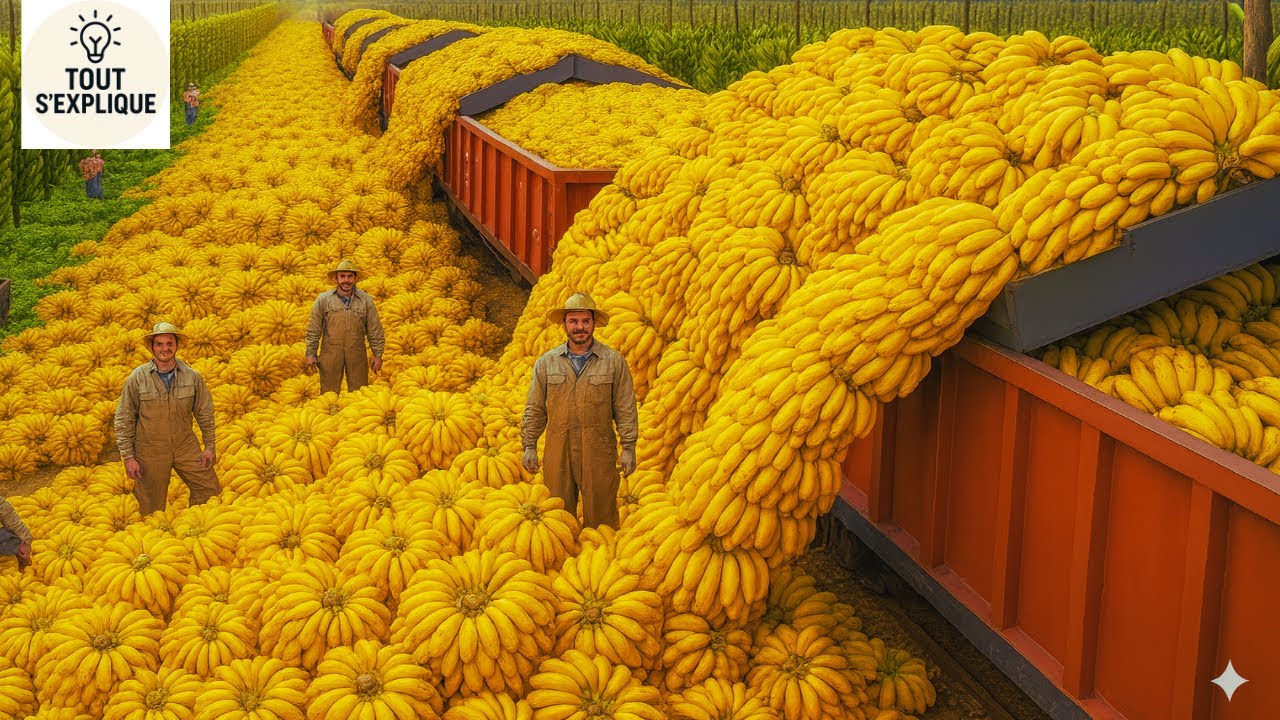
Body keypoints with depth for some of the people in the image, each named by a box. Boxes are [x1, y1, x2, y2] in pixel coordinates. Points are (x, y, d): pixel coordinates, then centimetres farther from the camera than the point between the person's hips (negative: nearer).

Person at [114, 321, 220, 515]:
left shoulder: (192, 377, -5)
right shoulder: (138, 377, -11)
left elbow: (205, 412, 6)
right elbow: (124, 419, -6)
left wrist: (209, 446, 4)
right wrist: (128, 456, -8)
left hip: (186, 447, 2)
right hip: (151, 451, -2)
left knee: (210, 489, 3)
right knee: (152, 508, 10)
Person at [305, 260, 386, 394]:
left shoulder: (366, 300, 3)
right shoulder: (323, 300, 0)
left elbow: (375, 330, 5)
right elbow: (313, 330, 3)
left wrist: (378, 355, 3)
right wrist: (311, 354, -1)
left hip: (357, 354, 1)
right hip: (330, 353, -1)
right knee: (329, 393, 2)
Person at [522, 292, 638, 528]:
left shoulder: (614, 361, 1)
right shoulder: (546, 362, 5)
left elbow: (625, 409, 3)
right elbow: (534, 409, 10)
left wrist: (628, 447, -1)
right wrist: (529, 446, 6)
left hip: (599, 450, -1)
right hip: (558, 449, 2)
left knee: (601, 514, 3)